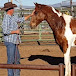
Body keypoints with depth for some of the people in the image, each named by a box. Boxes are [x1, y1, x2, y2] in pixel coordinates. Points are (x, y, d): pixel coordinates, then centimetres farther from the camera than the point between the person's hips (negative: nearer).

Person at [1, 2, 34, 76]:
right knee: (11, 59, -4)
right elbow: (5, 31, -24)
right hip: (10, 42, -10)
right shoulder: (6, 19, -18)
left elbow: (21, 19, 24)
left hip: (14, 42, 10)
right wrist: (15, 31, -17)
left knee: (17, 58, 16)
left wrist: (30, 15, 25)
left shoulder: (12, 17, 10)